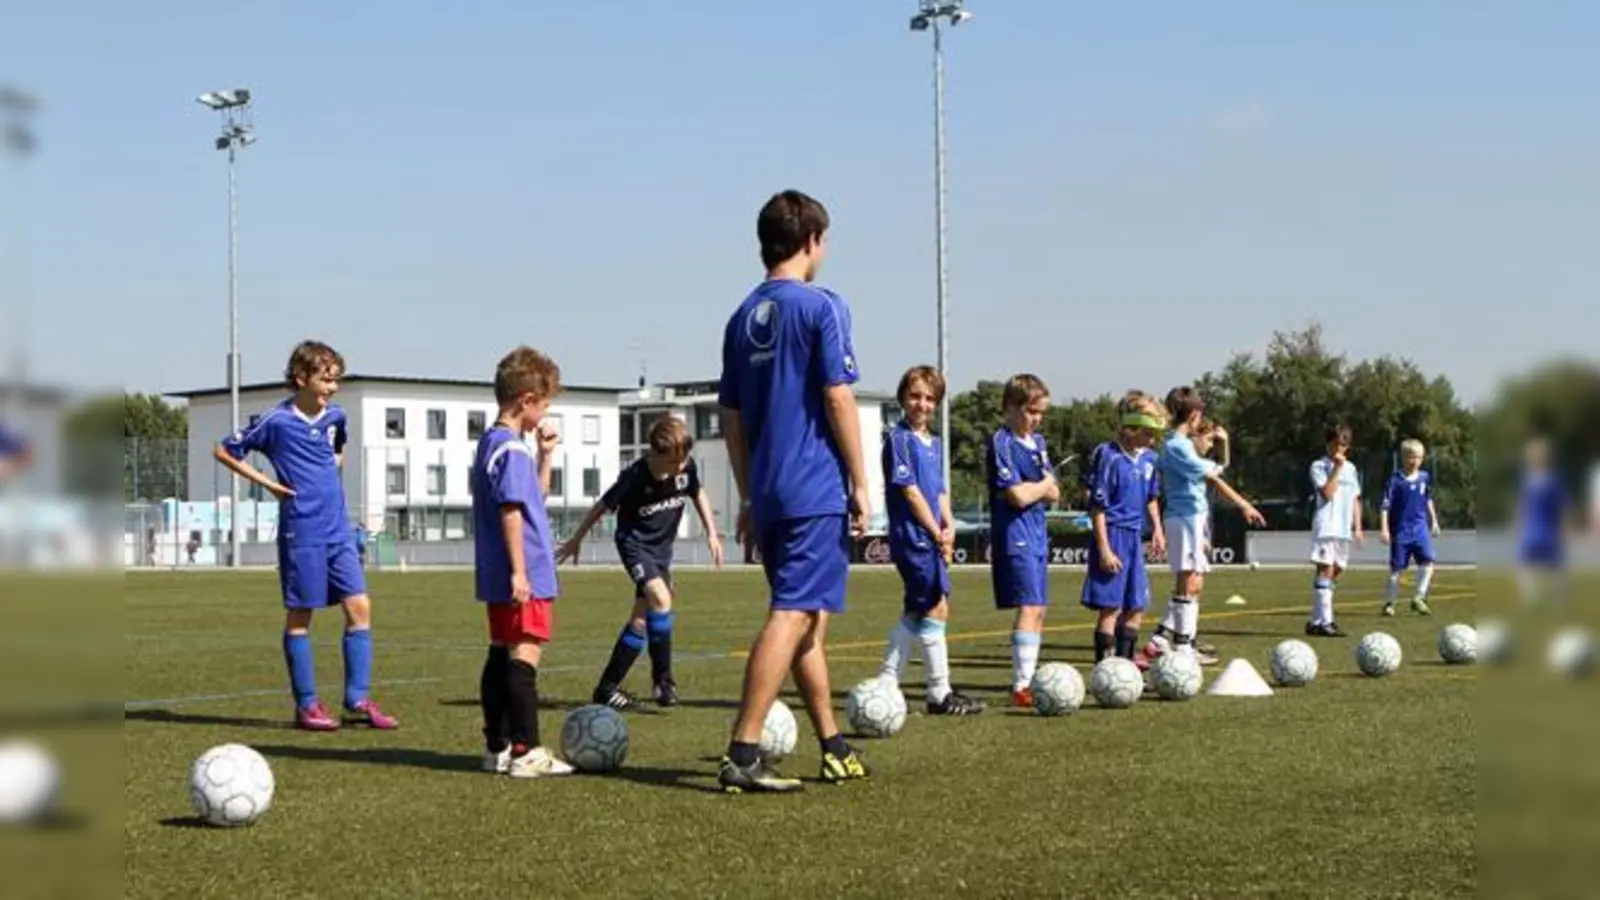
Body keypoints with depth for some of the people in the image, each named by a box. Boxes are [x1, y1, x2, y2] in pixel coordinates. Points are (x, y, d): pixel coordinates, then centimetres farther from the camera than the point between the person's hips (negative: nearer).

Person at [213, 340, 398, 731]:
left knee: (359, 606, -1)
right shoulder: (276, 421, -8)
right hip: (301, 532, -5)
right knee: (300, 614, 2)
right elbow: (224, 451, -1)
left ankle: (358, 700, 4)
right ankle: (306, 705, 10)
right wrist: (268, 483, -5)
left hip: (338, 529, 6)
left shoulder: (335, 416, 8)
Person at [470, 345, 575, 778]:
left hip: (499, 579, 10)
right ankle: (525, 752, -10)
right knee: (525, 654, -9)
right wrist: (519, 571, -22)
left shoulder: (490, 442, 16)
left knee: (501, 653, 13)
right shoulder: (512, 449, -15)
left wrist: (545, 455, 18)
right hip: (523, 577, -10)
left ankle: (497, 747, 19)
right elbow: (511, 511, -21)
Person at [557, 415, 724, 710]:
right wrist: (576, 540, 2)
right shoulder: (635, 476, -24)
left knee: (642, 620, 4)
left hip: (662, 547, 6)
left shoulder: (687, 467, -11)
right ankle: (663, 679, -18)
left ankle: (608, 687, 13)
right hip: (635, 542, -6)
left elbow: (697, 494, 11)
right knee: (661, 598, -27)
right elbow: (603, 505, -9)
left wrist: (711, 533, 7)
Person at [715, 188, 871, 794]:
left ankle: (835, 750, 25)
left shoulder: (743, 317, 12)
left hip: (767, 494, 8)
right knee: (793, 617, -10)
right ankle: (743, 754, -16)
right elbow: (838, 400, -12)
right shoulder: (821, 307, -8)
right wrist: (860, 484, -6)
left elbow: (731, 416, 14)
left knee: (810, 618, 16)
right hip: (816, 491, -8)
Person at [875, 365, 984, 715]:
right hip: (912, 536, -9)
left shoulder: (934, 444, 17)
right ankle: (940, 693, -3)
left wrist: (949, 526, -1)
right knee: (936, 608, -8)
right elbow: (909, 490, -14)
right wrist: (937, 534, -13)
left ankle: (885, 685, 19)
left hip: (932, 538, 9)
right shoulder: (898, 438, -10)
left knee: (915, 613, 12)